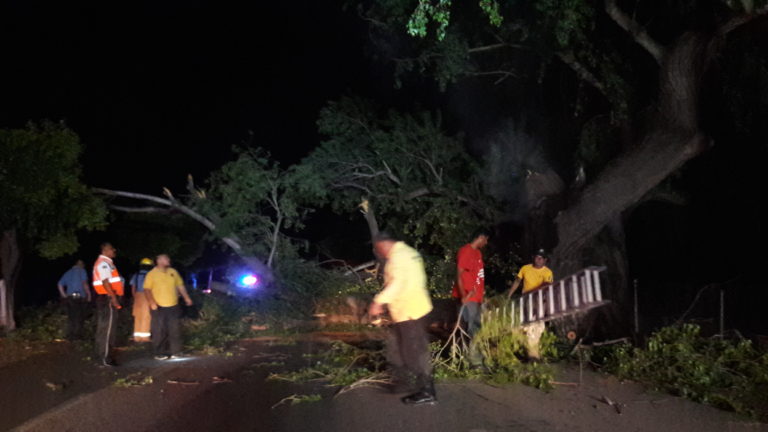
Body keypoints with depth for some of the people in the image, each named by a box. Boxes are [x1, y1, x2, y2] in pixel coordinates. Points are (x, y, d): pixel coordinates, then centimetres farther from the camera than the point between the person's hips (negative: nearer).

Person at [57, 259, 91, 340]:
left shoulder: (68, 272, 19)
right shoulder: (82, 271, 2)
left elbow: (60, 284, 12)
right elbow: (84, 283, -13)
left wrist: (64, 296, 11)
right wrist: (89, 294, -4)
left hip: (69, 298, 5)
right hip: (79, 297, -5)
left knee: (71, 318, 9)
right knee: (79, 318, 0)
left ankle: (70, 335, 9)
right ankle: (77, 335, -1)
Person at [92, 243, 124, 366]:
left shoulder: (106, 262, 18)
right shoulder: (103, 263, -14)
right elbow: (105, 282, -22)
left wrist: (115, 298, 18)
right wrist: (114, 298, -24)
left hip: (108, 299, 10)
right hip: (108, 299, -10)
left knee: (103, 327, 16)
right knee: (107, 328, -7)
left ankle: (101, 353, 25)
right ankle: (105, 357, -4)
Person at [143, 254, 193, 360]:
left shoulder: (173, 272, 12)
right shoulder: (152, 274, -3)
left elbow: (180, 285, 19)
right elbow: (147, 289, -8)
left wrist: (186, 297, 12)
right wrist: (152, 302, -20)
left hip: (173, 306, 5)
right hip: (159, 307, -5)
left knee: (175, 330, 5)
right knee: (159, 331, -2)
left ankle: (175, 351, 12)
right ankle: (160, 354, 5)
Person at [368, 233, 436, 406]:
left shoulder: (397, 257, -17)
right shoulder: (409, 252, 15)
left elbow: (397, 283, -31)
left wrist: (378, 301, -33)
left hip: (409, 312, -11)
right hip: (416, 306, 11)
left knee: (415, 352, -3)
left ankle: (427, 393, 4)